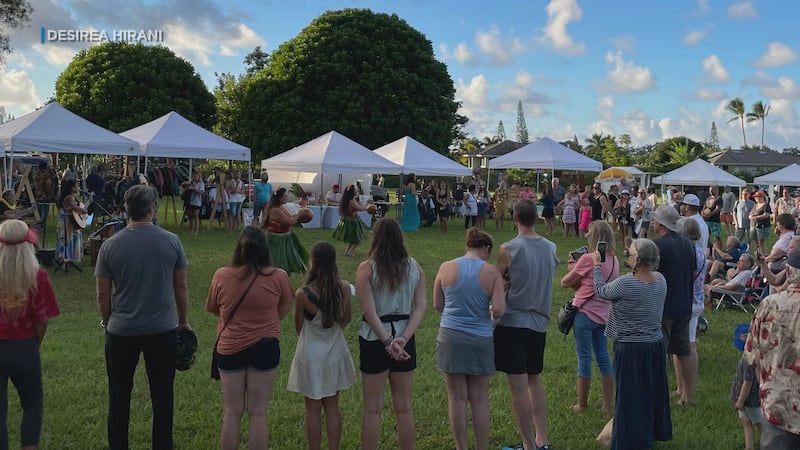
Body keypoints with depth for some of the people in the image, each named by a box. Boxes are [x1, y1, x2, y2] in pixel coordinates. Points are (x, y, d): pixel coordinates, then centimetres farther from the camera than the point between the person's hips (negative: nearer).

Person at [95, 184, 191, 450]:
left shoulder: (110, 245, -7)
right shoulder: (171, 241, -7)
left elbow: (103, 294, -1)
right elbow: (181, 287, 1)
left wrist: (107, 322, 15)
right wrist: (183, 321, 14)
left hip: (121, 331, 0)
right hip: (163, 330, 0)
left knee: (119, 394, 16)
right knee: (162, 394, 12)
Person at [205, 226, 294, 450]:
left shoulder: (221, 275, -8)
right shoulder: (278, 276, -10)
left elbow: (213, 309, 7)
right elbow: (282, 313, 1)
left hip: (229, 348, 1)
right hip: (264, 347, -1)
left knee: (231, 412, 13)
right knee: (259, 413, 9)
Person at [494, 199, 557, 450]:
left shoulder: (508, 250, -14)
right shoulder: (550, 248, 3)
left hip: (513, 323, -6)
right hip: (540, 322, 6)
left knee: (519, 387, 0)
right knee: (535, 381, 20)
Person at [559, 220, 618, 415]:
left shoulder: (588, 258, -16)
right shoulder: (614, 260, 6)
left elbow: (565, 283, -9)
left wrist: (573, 270, 6)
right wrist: (578, 270, 1)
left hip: (585, 314, -6)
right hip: (604, 315, 6)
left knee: (584, 358, 4)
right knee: (603, 357, 12)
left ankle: (582, 404, 15)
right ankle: (608, 405, 17)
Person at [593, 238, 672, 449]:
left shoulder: (626, 283, -21)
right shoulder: (661, 280, -2)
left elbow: (601, 290, -3)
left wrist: (597, 266, 9)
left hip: (631, 348, -7)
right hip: (655, 344, 7)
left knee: (631, 395, 5)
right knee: (653, 390, 21)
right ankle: (655, 432, 37)